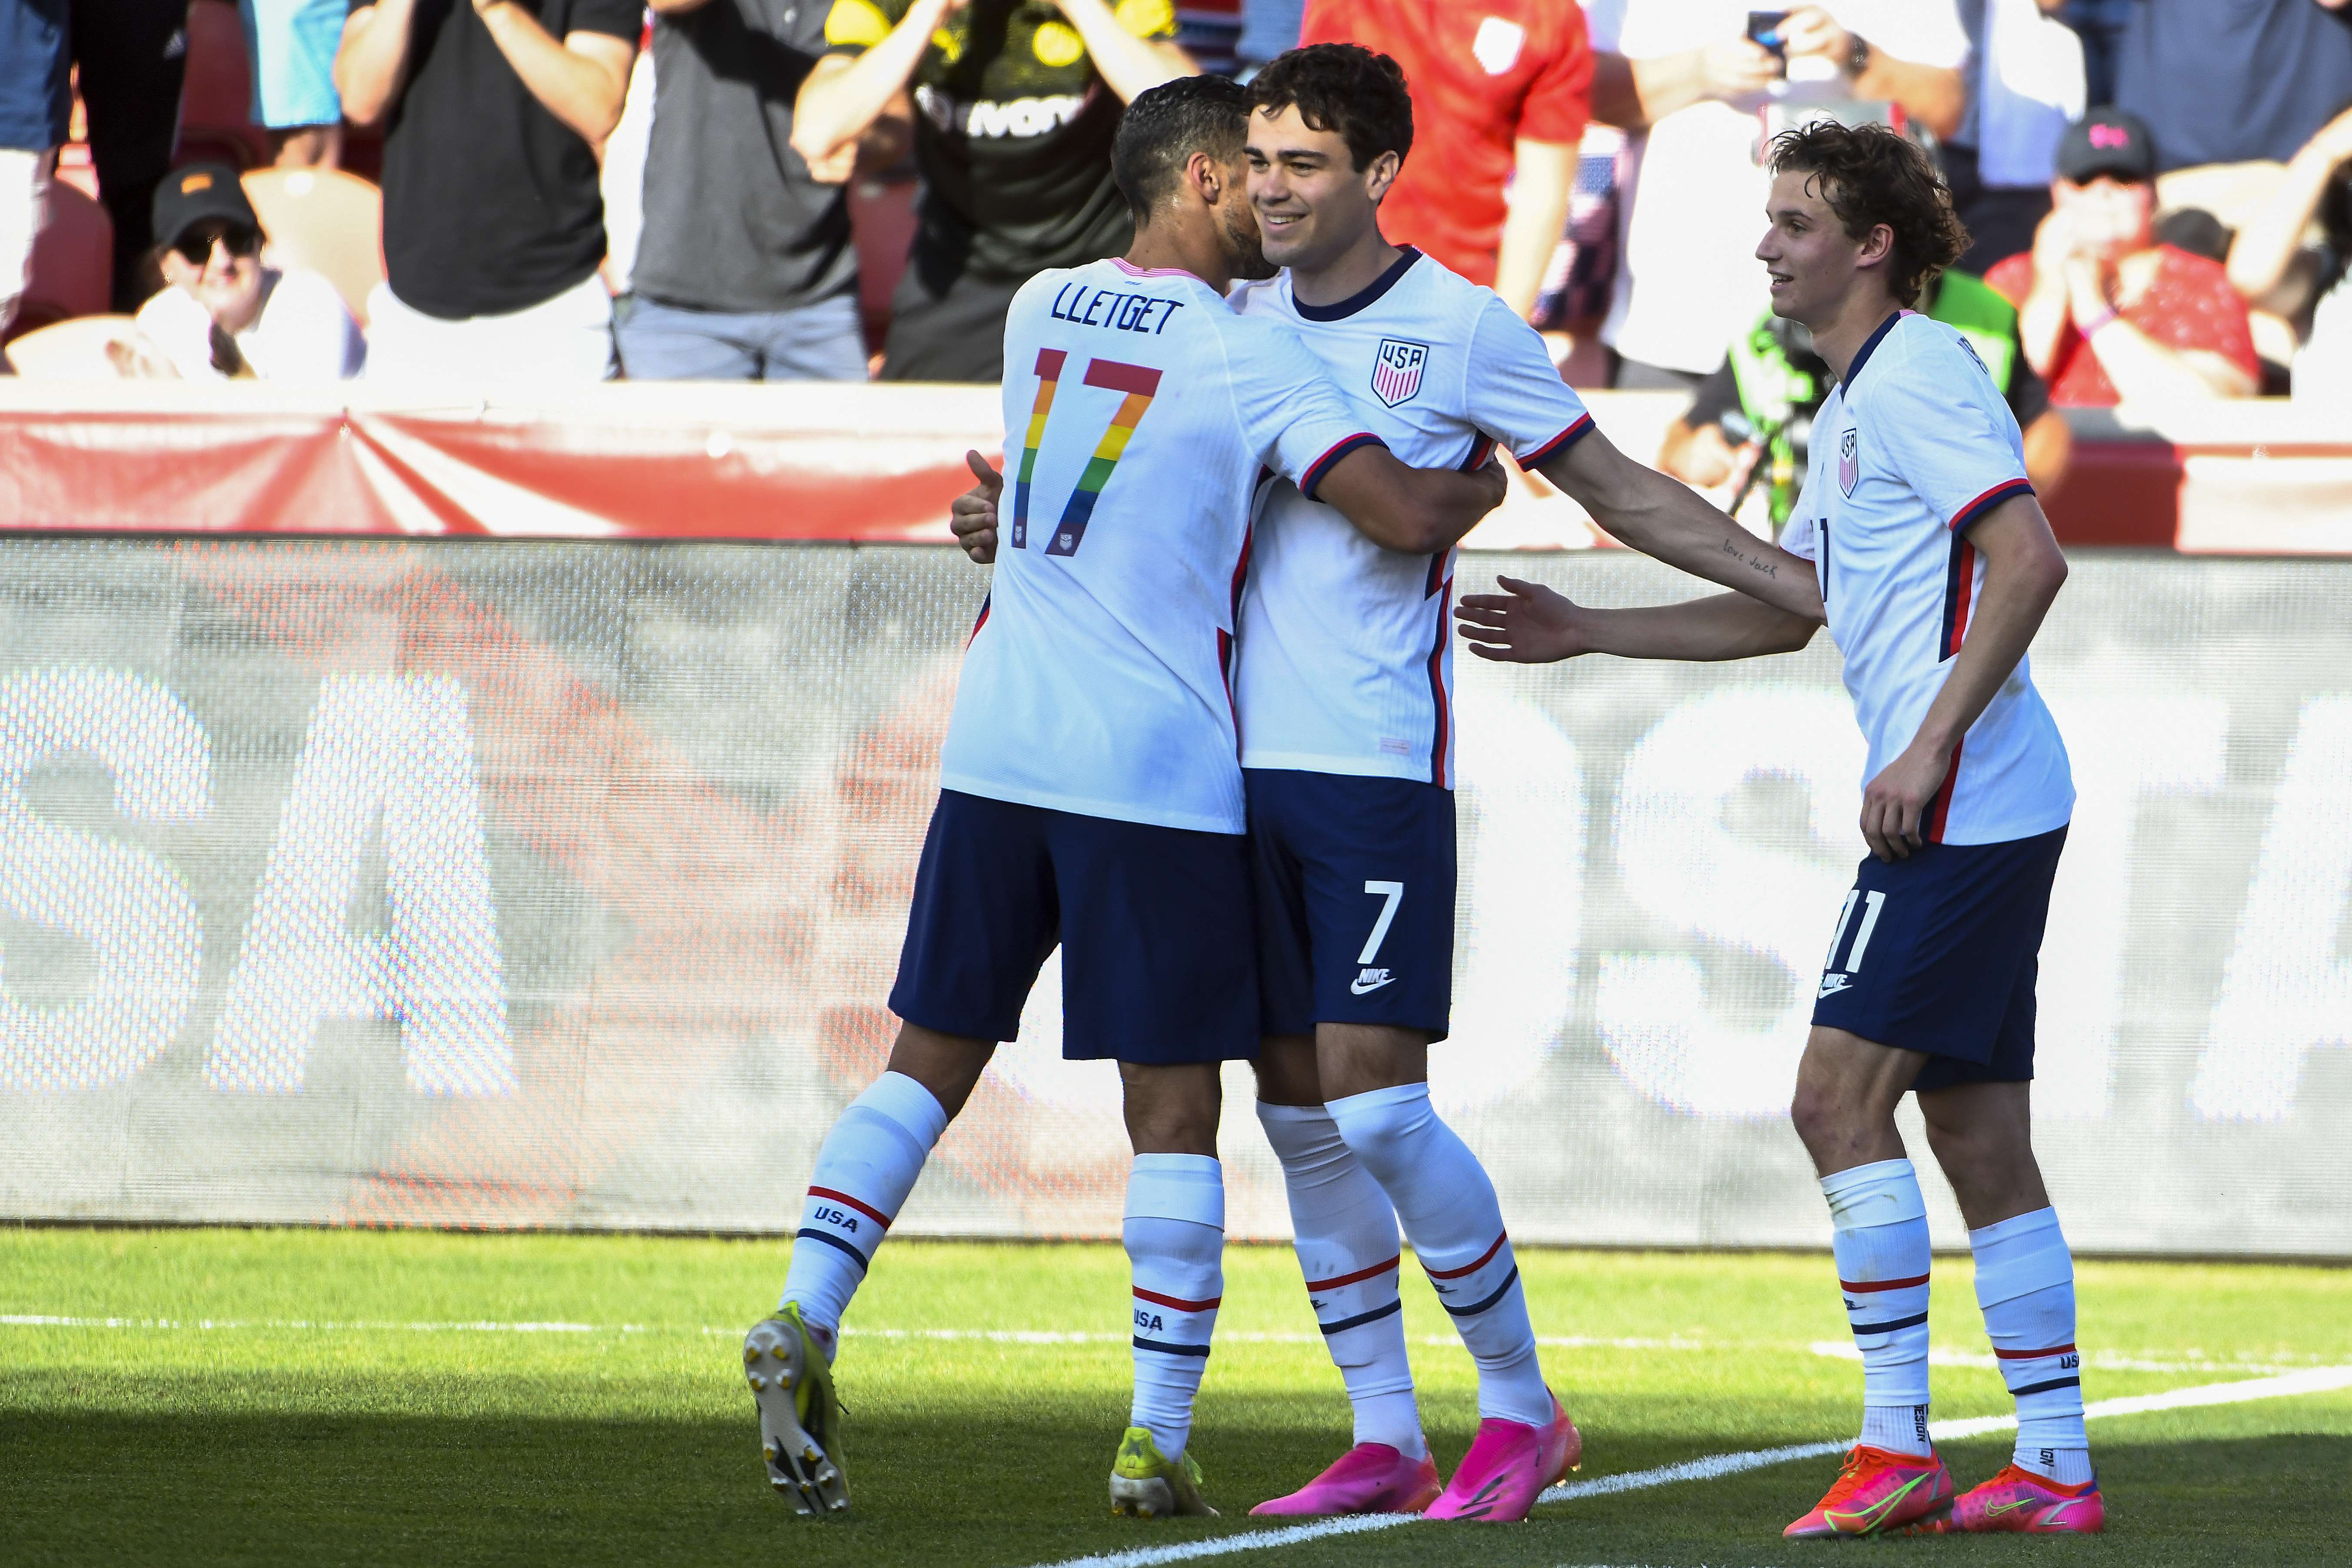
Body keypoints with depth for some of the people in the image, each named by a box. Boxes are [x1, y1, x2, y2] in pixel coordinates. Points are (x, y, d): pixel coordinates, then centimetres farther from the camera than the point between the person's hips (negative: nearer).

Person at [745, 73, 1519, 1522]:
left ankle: (807, 1319, -6)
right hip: (1158, 771, -5)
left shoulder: (1038, 310, 10)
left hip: (996, 749, 5)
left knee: (932, 1060, 11)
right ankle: (1159, 1440, 1)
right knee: (1173, 1111, 1)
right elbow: (1407, 516, -13)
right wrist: (1483, 485, 7)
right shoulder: (1248, 357, -8)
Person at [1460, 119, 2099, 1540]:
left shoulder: (1919, 374, -11)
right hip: (1974, 818, 10)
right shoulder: (1851, 405, 21)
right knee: (1978, 1132, 9)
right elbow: (1787, 609, 30)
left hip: (1966, 800, -10)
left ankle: (1898, 1448, -14)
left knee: (1840, 1094, -12)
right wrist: (1588, 633, 26)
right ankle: (2056, 1468, 9)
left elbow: (2030, 558, -22)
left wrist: (1929, 749, -24)